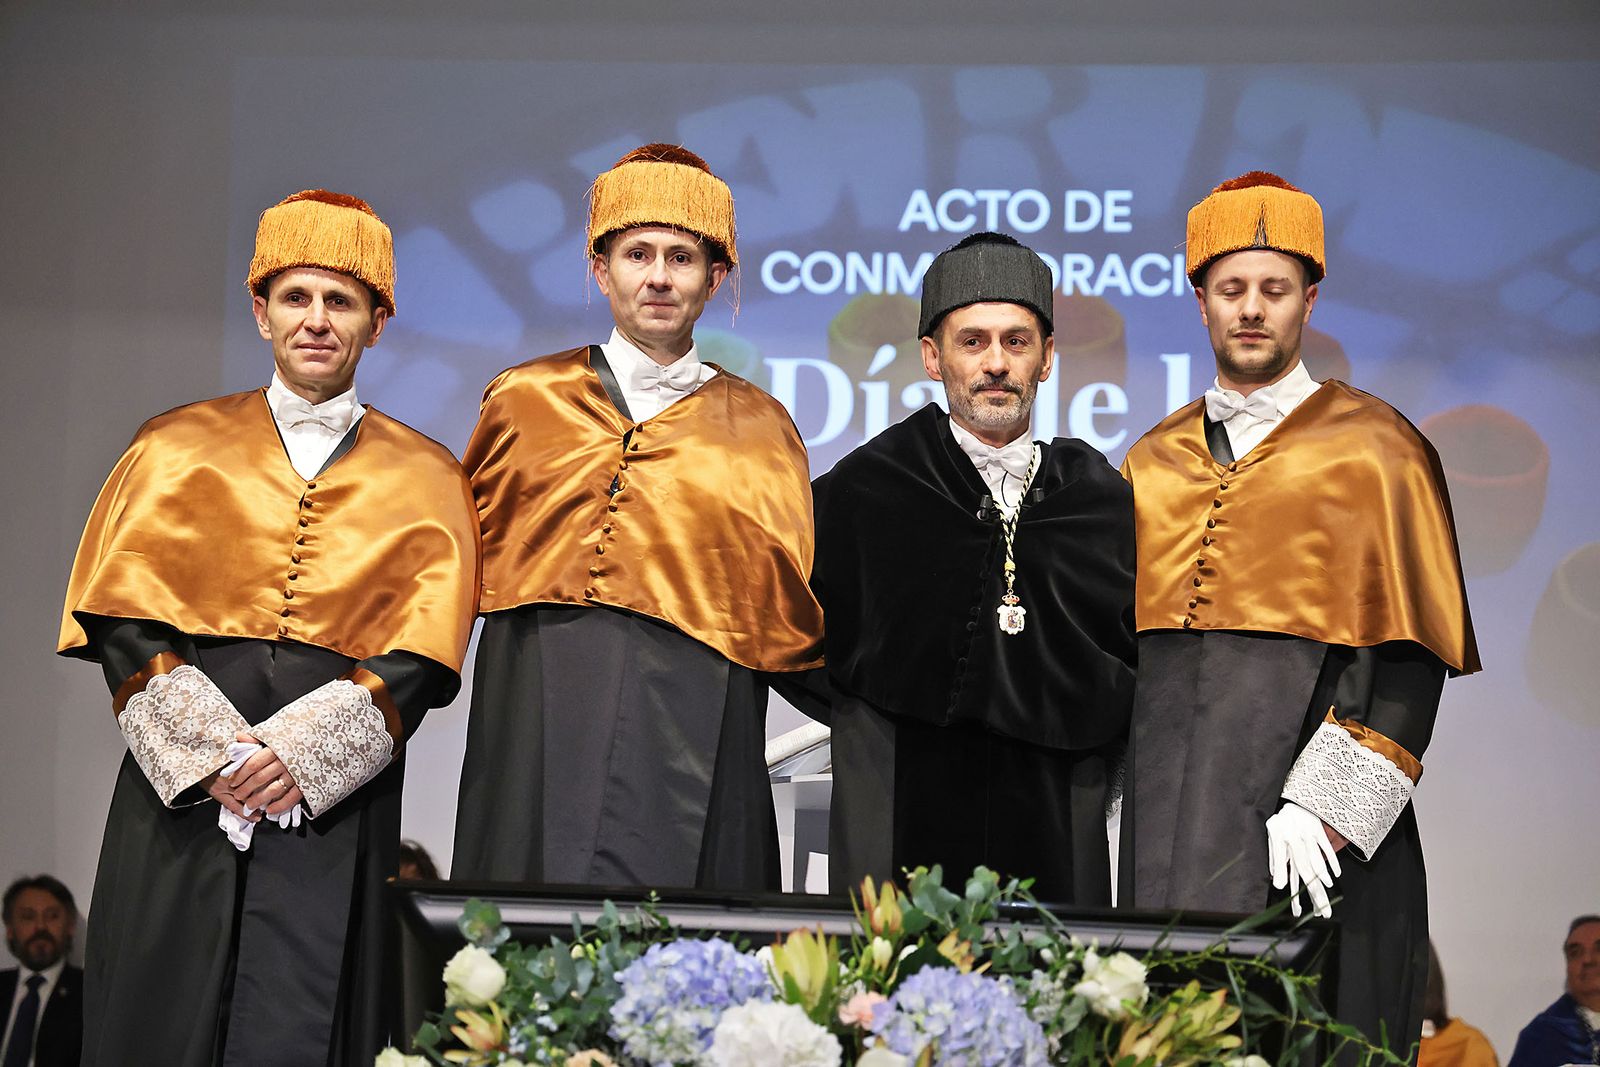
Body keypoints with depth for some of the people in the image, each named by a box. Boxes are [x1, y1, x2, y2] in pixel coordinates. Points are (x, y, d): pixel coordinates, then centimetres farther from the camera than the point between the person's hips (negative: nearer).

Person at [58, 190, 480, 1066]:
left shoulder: (425, 480, 12)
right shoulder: (176, 448, 14)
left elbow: (423, 655, 2)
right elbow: (119, 617, 4)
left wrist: (302, 748, -13)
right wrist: (204, 745, -11)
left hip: (335, 801, 0)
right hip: (177, 788, 1)